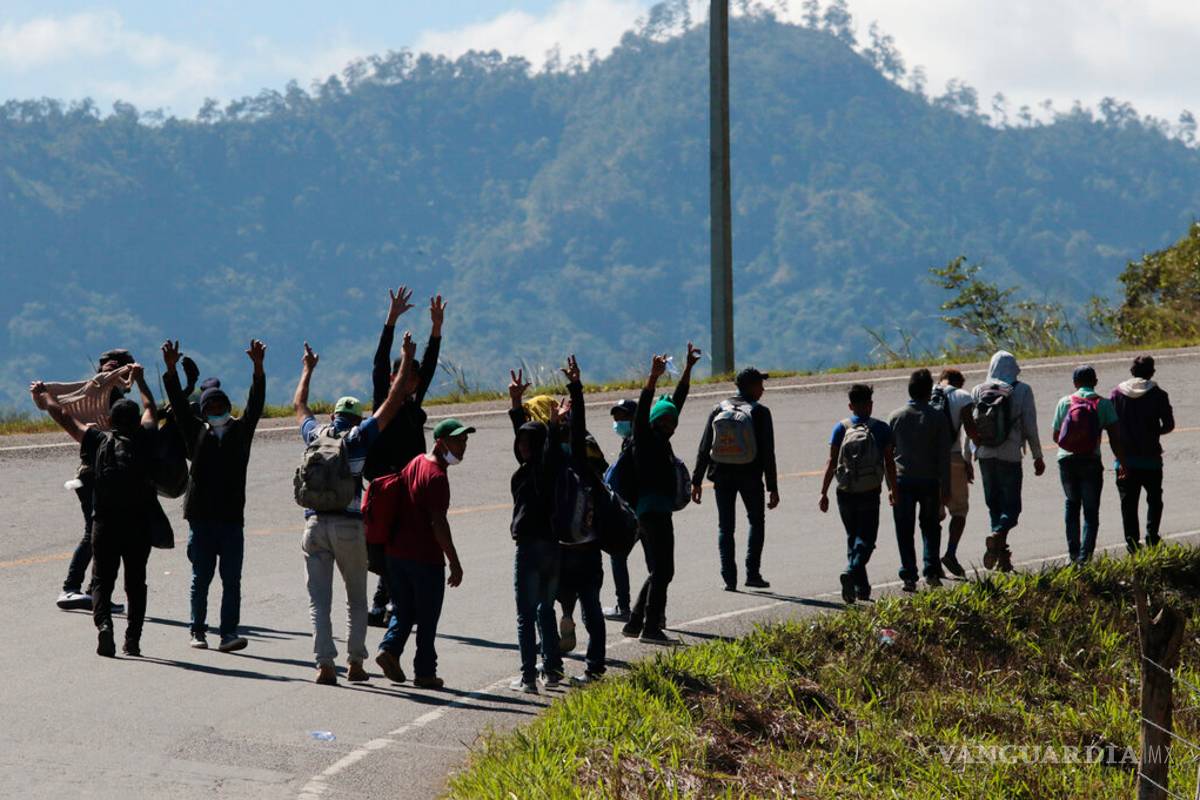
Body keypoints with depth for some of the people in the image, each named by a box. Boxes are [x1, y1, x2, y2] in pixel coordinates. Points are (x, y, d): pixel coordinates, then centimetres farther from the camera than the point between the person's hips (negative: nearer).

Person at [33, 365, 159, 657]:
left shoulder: (99, 441, 1)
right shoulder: (144, 440, 2)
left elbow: (64, 417, 11)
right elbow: (150, 409, 22)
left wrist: (44, 395, 28)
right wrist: (139, 380, 39)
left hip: (105, 523, -1)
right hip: (139, 524, 1)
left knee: (102, 581, 3)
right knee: (135, 583, 10)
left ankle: (103, 624, -21)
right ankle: (133, 638, 5)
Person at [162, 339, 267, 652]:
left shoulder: (240, 431, 10)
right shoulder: (196, 432, 9)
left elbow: (255, 403, 0)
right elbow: (178, 404, 1)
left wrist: (258, 368, -13)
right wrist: (171, 370, -12)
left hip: (231, 517, 0)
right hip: (201, 517, 0)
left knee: (231, 579, -3)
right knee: (201, 577, 6)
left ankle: (229, 633, -5)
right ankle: (198, 631, 13)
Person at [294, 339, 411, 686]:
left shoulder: (315, 434, 9)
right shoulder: (358, 437, 0)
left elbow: (299, 405, 30)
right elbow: (391, 403, 2)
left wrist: (308, 369, 45)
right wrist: (406, 361, 10)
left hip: (315, 524, 2)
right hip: (349, 526, -2)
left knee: (319, 601, 1)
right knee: (356, 599, 11)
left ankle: (325, 664, -10)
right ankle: (355, 663, 5)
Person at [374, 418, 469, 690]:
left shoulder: (415, 463, 11)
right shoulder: (436, 476, -16)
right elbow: (438, 523, -21)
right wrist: (455, 563, -17)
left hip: (396, 552, 7)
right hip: (426, 557, -7)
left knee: (404, 611, 18)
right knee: (427, 619, 3)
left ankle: (389, 648, -3)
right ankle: (425, 672, 7)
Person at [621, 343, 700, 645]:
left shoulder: (663, 440, 15)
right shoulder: (645, 439, -6)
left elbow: (678, 400, 21)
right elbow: (643, 410, -22)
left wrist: (688, 368, 24)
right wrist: (653, 377, -32)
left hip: (660, 512, 10)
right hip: (651, 510, -10)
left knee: (659, 571, 14)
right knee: (662, 570, -10)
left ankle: (635, 622, 19)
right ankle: (651, 627, -9)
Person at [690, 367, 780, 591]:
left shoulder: (718, 410, 3)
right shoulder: (759, 413, -6)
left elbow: (704, 449, 2)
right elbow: (767, 453, -8)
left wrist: (697, 481, 6)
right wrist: (772, 488, -5)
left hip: (722, 477, 2)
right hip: (750, 477, -2)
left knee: (725, 527, 8)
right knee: (756, 522, 15)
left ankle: (729, 578, 1)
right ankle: (752, 574, 6)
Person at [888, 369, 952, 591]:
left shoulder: (896, 417, -1)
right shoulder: (938, 418, -5)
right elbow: (944, 455, -5)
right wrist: (945, 487, 1)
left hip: (903, 481, 0)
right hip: (930, 481, 0)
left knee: (905, 531, 5)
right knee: (931, 527, 17)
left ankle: (909, 577, 1)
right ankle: (931, 571, 7)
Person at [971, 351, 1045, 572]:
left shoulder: (978, 391, 3)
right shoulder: (1022, 391, -4)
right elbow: (1030, 427, -4)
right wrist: (1037, 457, 5)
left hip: (984, 455, 3)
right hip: (1010, 455, -3)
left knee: (994, 504, 12)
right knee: (1011, 506, 2)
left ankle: (1002, 556, 10)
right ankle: (998, 535, -28)